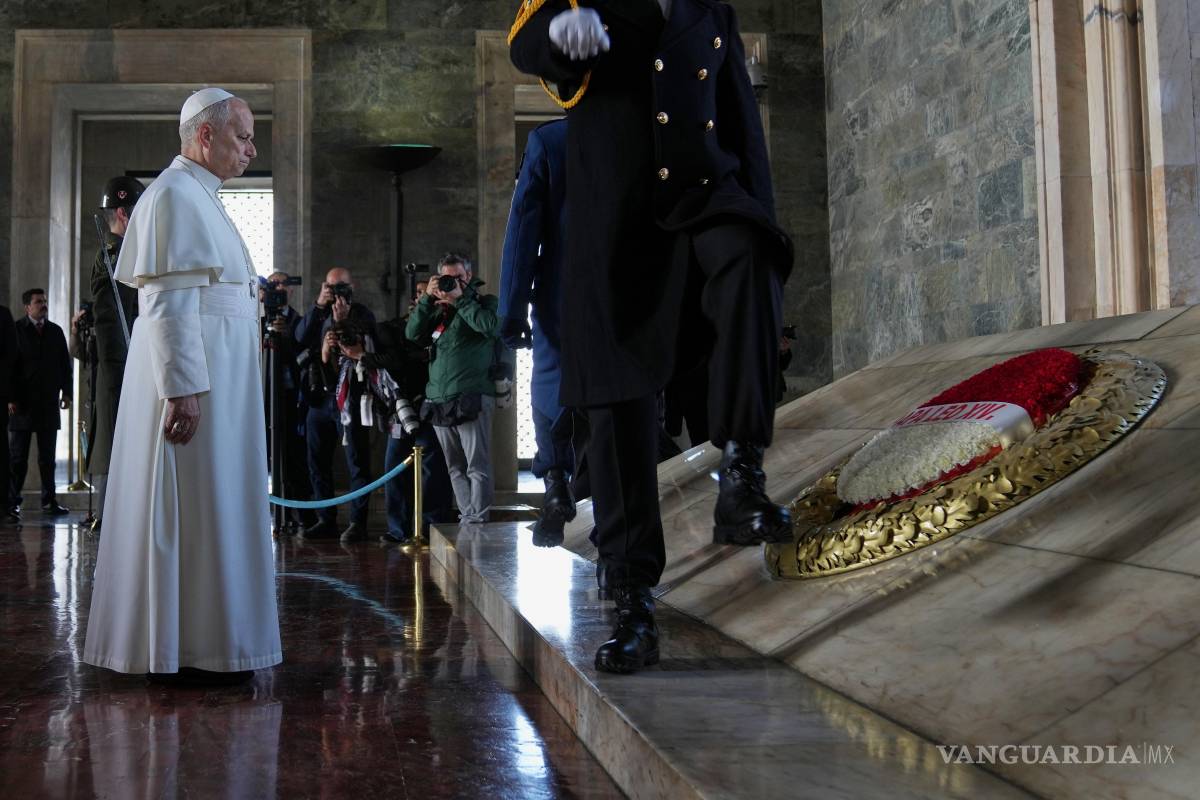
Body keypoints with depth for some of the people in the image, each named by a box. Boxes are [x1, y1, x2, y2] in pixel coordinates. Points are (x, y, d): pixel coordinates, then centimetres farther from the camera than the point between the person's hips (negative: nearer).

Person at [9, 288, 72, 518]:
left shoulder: (55, 331, 12)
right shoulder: (16, 330, -1)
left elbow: (65, 363, 13)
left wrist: (66, 392, 5)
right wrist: (11, 398, -11)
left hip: (49, 403, 3)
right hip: (22, 404, -3)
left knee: (48, 456, 6)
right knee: (17, 456, 2)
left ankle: (49, 500, 10)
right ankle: (12, 501, 8)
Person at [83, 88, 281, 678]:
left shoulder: (199, 197, 19)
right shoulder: (175, 194, -11)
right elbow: (168, 302, -19)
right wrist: (182, 389, -23)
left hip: (218, 379, 10)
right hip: (193, 381, -10)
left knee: (201, 508, 11)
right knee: (195, 509, -5)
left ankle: (199, 637, 18)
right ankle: (197, 649, 1)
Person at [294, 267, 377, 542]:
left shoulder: (362, 315, 1)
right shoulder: (320, 312, 14)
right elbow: (301, 338, -4)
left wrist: (343, 322, -18)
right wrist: (318, 306, -10)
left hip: (350, 397, -5)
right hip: (320, 396, 5)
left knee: (357, 462, -3)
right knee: (317, 462, 9)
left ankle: (358, 522, 0)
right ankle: (326, 520, 18)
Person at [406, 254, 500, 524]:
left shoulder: (484, 302, 8)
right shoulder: (437, 310, 21)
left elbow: (490, 326, -14)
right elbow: (412, 333, 7)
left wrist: (460, 298, -9)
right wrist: (427, 298, -1)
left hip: (471, 399, -6)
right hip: (439, 401, 6)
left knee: (477, 467, -9)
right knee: (455, 469, 8)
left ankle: (477, 521, -9)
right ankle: (467, 518, 14)